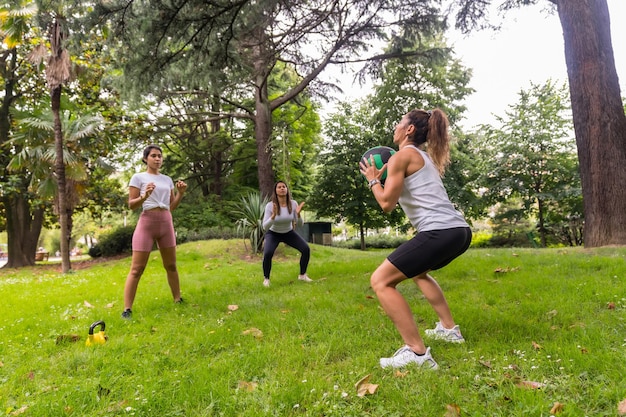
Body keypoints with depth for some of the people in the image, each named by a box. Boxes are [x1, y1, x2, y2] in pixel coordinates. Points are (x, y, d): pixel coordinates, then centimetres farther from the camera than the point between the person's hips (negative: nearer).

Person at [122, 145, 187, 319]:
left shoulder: (167, 179, 14)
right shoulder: (138, 177, 0)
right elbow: (131, 205, -4)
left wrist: (180, 193, 0)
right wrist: (144, 196, -22)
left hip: (166, 223, 5)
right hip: (147, 222, -5)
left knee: (171, 265, 12)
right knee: (137, 268, -6)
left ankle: (178, 300, 24)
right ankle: (127, 309, -3)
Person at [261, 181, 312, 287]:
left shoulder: (293, 204, -20)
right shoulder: (270, 206, -27)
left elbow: (300, 224, -16)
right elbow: (265, 227, -31)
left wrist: (298, 214, -36)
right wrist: (273, 215, -46)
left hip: (288, 233, 3)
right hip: (273, 234, -3)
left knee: (306, 249, -16)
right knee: (267, 254, -31)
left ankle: (302, 275, 7)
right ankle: (266, 278, -5)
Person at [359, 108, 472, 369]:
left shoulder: (402, 156, -1)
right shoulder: (424, 157, 26)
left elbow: (387, 203, -5)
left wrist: (373, 179, 11)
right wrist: (387, 176, 31)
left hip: (440, 232, -10)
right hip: (459, 230, 10)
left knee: (381, 281, -7)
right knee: (417, 271, 35)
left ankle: (416, 353, -13)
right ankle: (449, 329, 35)